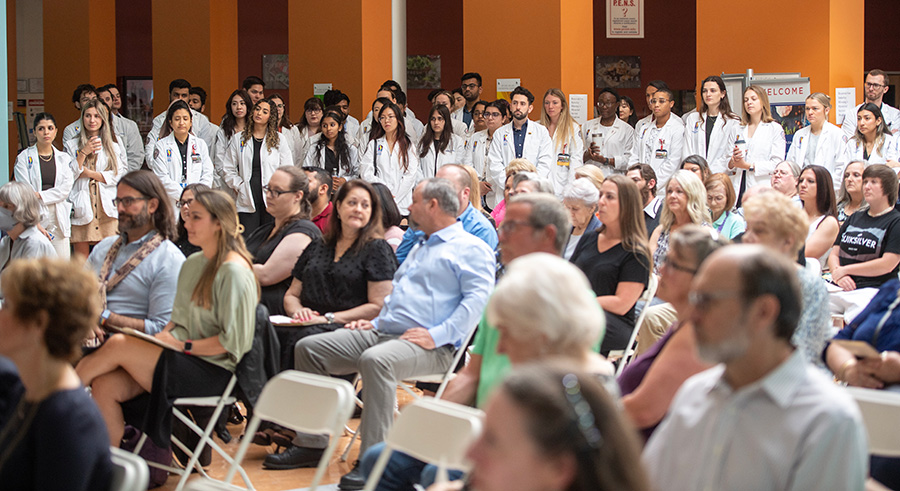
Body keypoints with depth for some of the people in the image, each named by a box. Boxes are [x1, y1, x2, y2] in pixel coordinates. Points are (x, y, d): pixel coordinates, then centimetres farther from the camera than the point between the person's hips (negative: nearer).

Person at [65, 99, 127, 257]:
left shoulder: (113, 146, 13)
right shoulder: (72, 145, 12)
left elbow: (118, 176, 2)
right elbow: (69, 176, 1)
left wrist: (90, 174, -5)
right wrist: (84, 153, -7)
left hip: (106, 208, 0)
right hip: (82, 208, 0)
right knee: (81, 260, -2)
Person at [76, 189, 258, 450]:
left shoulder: (234, 272, -12)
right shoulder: (192, 263, 16)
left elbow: (234, 340, -16)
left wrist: (185, 346, -16)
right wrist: (164, 335, 0)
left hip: (211, 370, -8)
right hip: (182, 360, 8)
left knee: (117, 345, -18)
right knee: (105, 385, -15)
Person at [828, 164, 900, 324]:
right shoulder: (853, 219, 24)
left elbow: (887, 264, -7)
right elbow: (834, 254, 20)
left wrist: (845, 270, -3)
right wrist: (837, 275, -3)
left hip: (872, 290, -6)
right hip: (839, 289, 6)